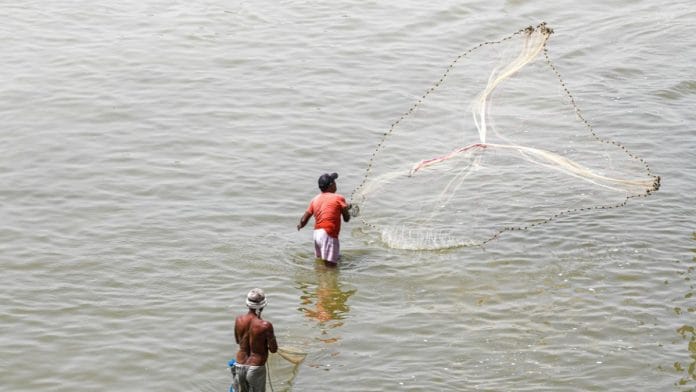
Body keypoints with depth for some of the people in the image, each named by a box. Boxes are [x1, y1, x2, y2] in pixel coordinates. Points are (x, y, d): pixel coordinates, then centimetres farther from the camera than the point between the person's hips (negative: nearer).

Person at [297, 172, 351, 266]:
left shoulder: (315, 199, 10)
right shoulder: (338, 198, -4)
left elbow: (303, 220, 8)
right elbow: (346, 218, 1)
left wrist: (300, 225, 31)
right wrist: (347, 208, 20)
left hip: (317, 233, 7)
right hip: (329, 236, -7)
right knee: (330, 265, -10)